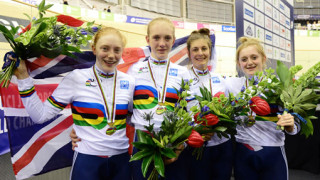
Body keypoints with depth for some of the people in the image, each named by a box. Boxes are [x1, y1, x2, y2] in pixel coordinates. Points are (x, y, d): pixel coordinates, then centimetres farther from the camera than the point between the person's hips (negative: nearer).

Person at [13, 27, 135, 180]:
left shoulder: (129, 82, 1)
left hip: (121, 160, 3)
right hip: (87, 161, -2)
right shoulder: (76, 78, -8)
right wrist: (23, 76, -11)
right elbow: (40, 115, -8)